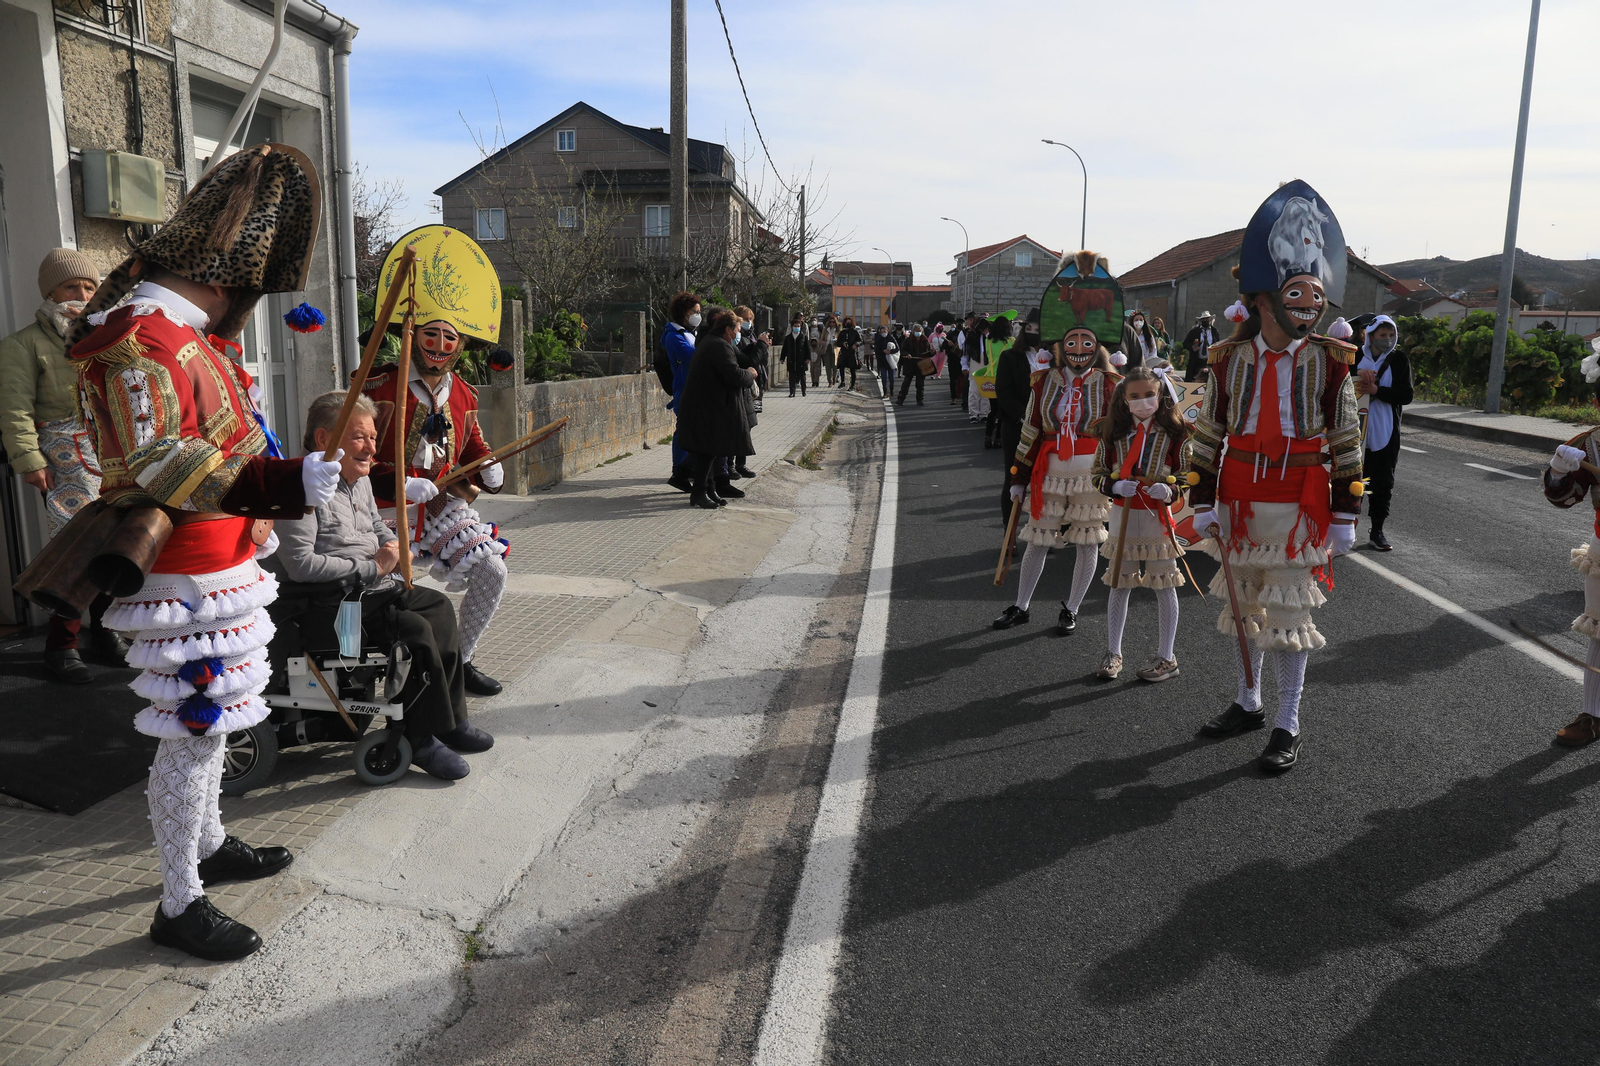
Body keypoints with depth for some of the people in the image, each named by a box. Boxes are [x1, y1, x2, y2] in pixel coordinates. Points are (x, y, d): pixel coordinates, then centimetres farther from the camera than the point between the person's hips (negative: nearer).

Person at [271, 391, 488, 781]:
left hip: (369, 588, 10)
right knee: (415, 628, -25)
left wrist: (394, 549, 6)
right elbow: (300, 564, -25)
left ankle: (450, 719, 6)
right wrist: (372, 567, -19)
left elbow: (378, 528, 31)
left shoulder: (360, 479, 14)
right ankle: (422, 738, -12)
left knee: (439, 608, -2)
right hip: (321, 605, -10)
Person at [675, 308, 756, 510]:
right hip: (709, 407, -11)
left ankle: (710, 489, 20)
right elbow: (734, 375, -24)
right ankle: (699, 493, 0)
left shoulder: (707, 341, 16)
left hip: (704, 405, 11)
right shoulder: (720, 346, -18)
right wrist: (750, 374, -5)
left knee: (708, 451, 14)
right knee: (708, 450, -5)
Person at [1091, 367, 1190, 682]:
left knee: (1164, 586, 6)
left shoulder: (1175, 432, -5)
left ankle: (1166, 658, 18)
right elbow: (1098, 472, 5)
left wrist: (1171, 491, -22)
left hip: (1160, 516, -2)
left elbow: (1188, 476, -1)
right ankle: (1113, 653, 22)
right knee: (1119, 585, 10)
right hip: (1123, 515, 2)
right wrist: (1115, 486, -15)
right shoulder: (1113, 431, 0)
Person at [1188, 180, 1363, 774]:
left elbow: (1347, 442, -2)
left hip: (1299, 509, -2)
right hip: (1240, 506, 3)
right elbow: (1207, 436, 4)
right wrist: (1202, 503, 2)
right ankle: (1248, 704, 33)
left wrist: (1345, 516, -4)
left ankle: (1287, 727, 15)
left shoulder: (1329, 362, -5)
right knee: (1244, 606, 14)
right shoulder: (1230, 360, -1)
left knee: (1289, 613, 2)